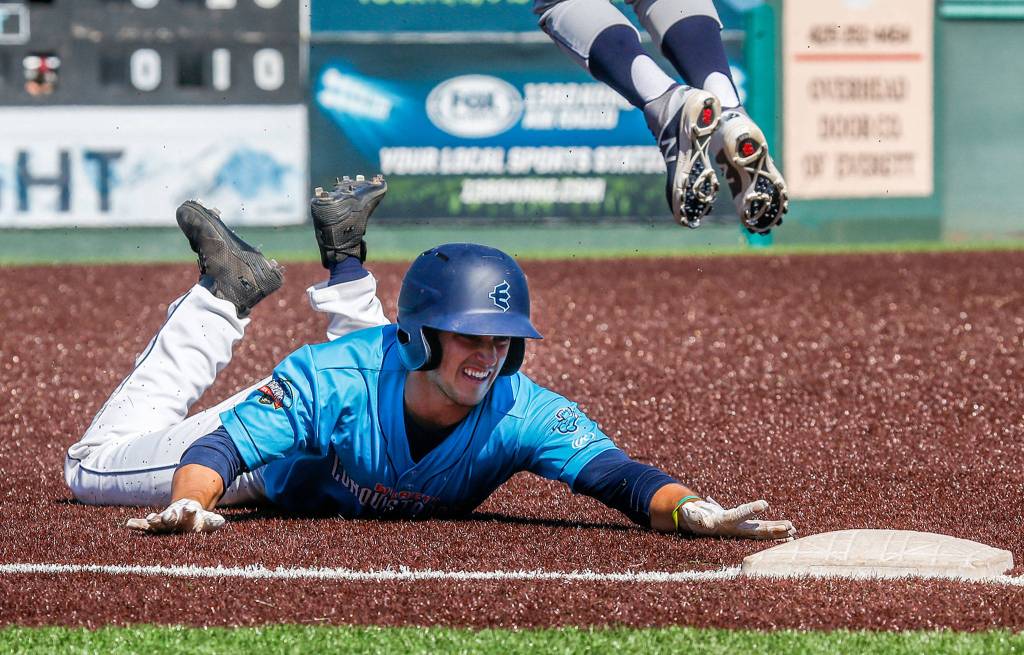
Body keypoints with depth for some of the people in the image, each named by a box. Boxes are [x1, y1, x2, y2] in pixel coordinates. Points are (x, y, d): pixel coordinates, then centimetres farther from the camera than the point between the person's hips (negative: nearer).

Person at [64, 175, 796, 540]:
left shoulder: (523, 414, -41)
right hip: (282, 437, -4)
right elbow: (216, 451, -47)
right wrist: (188, 504, -70)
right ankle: (224, 299, 18)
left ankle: (346, 273, 47)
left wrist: (692, 510, -74)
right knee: (95, 469, 10)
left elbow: (621, 476, -52)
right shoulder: (326, 382, -45)